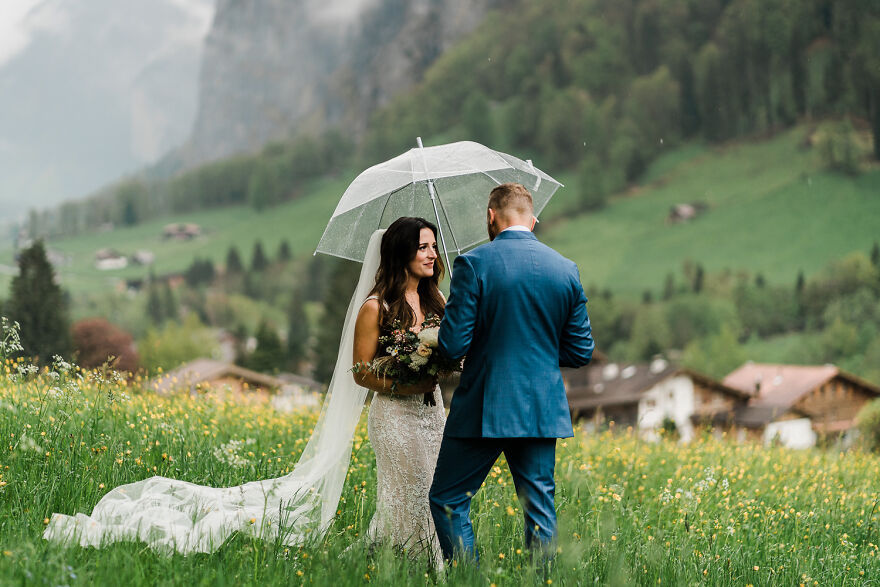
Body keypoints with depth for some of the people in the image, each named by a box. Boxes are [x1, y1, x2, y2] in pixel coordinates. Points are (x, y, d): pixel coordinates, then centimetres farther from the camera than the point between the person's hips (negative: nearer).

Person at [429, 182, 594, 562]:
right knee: (539, 506, 10)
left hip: (484, 409, -4)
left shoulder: (473, 264, -10)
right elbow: (581, 352, 7)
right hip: (543, 411, 4)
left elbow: (453, 345, -13)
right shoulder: (567, 270, 4)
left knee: (447, 501, 6)